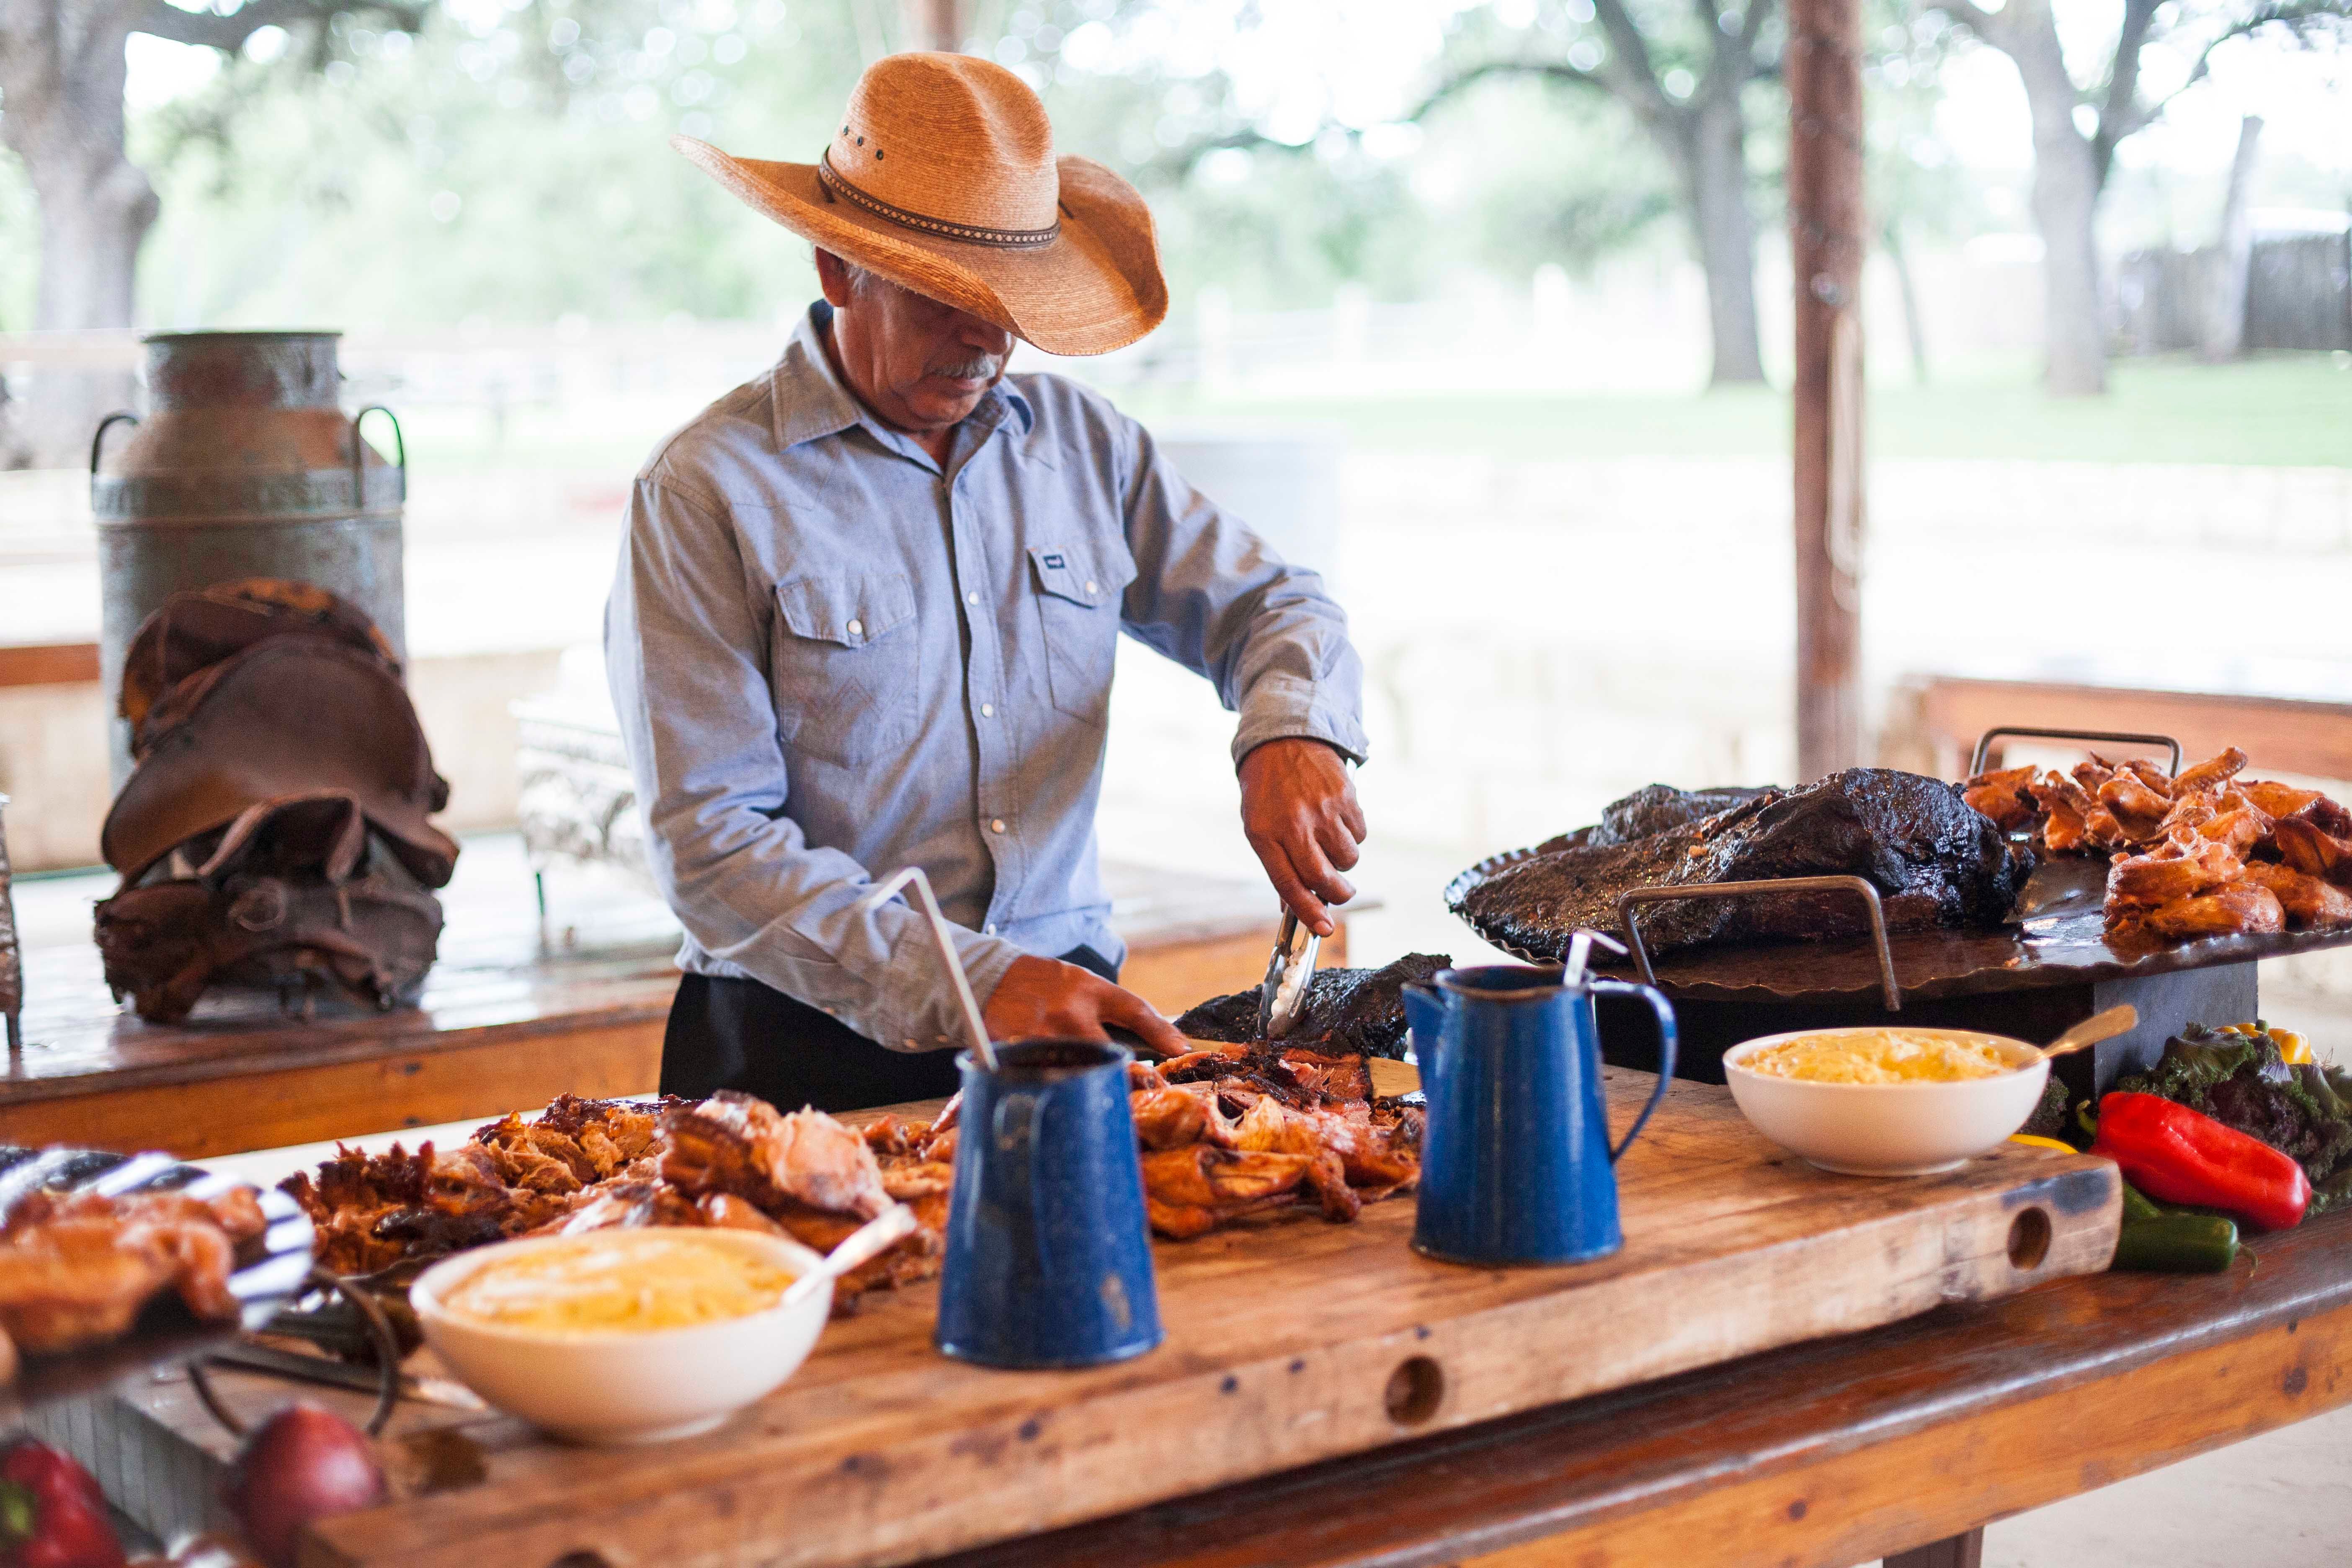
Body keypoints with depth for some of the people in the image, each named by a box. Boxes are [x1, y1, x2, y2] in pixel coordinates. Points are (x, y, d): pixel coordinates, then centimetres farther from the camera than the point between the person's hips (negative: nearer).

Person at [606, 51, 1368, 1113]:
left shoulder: (1081, 441, 12)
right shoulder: (706, 492, -5)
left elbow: (1268, 604, 20)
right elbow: (708, 839, -10)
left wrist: (1291, 730, -5)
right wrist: (964, 987, -21)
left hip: (1068, 1007, 4)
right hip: (815, 1050, -3)